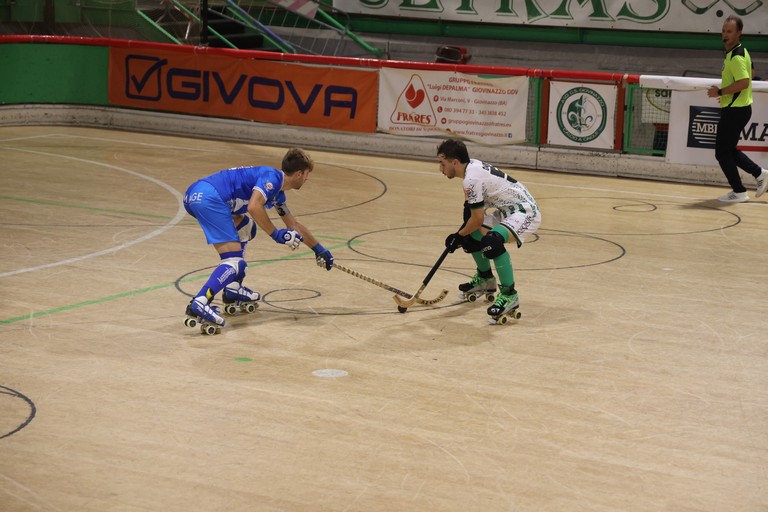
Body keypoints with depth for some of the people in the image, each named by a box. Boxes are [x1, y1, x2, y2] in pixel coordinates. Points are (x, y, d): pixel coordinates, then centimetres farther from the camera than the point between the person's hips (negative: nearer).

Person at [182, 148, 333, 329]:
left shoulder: (277, 192, 26)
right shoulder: (272, 178, -3)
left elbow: (294, 225, 40)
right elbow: (254, 207, -20)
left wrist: (320, 250, 47)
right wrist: (276, 234, -9)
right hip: (208, 197, -10)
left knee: (246, 228, 29)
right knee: (235, 261, -11)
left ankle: (233, 289, 23)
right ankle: (199, 303, -31)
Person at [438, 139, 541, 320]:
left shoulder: (472, 179, -23)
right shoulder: (471, 165, 5)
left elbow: (477, 219, -19)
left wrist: (458, 236, -4)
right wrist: (464, 231, 20)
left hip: (525, 213, -11)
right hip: (507, 209, 11)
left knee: (491, 241, -34)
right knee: (470, 234, 17)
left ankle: (509, 295, -23)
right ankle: (485, 279, 39)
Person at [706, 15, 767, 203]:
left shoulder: (737, 57, -19)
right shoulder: (735, 53, 12)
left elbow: (744, 82, -29)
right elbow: (746, 76, 26)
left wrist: (719, 92, -21)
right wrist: (722, 91, 18)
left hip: (735, 111, -10)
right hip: (736, 108, 10)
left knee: (723, 152, -2)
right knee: (728, 150, 18)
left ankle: (739, 192, 5)